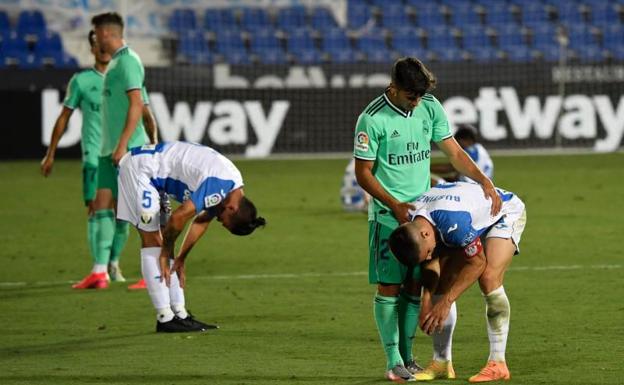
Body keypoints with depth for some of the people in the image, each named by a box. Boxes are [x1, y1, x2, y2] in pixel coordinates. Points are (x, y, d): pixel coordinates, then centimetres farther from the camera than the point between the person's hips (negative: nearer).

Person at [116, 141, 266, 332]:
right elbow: (178, 217, -25)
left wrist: (180, 260, 17)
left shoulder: (233, 185, 5)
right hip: (139, 167, -10)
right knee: (152, 240, -10)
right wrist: (167, 251, -8)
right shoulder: (219, 187, -26)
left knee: (156, 240, 8)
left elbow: (201, 221, 16)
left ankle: (179, 314, 9)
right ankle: (165, 318, -11)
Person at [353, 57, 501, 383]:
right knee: (389, 287, -5)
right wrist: (395, 206, -16)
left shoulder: (430, 108, 1)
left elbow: (453, 152, 6)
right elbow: (363, 173, -9)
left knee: (415, 286, 7)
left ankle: (407, 356, 16)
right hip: (388, 216, -5)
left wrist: (484, 181, -7)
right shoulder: (372, 120, -14)